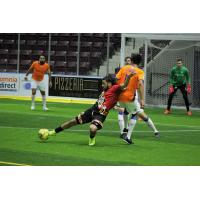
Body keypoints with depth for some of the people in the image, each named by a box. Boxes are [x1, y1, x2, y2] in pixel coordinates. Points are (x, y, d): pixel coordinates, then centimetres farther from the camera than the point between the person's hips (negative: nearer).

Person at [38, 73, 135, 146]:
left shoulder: (115, 88, -12)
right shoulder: (105, 90, 12)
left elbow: (124, 85, -29)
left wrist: (129, 76, -42)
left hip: (100, 114, -8)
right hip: (92, 110, 8)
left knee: (93, 128, -37)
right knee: (74, 121, 15)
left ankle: (92, 139, 0)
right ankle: (53, 132, 31)